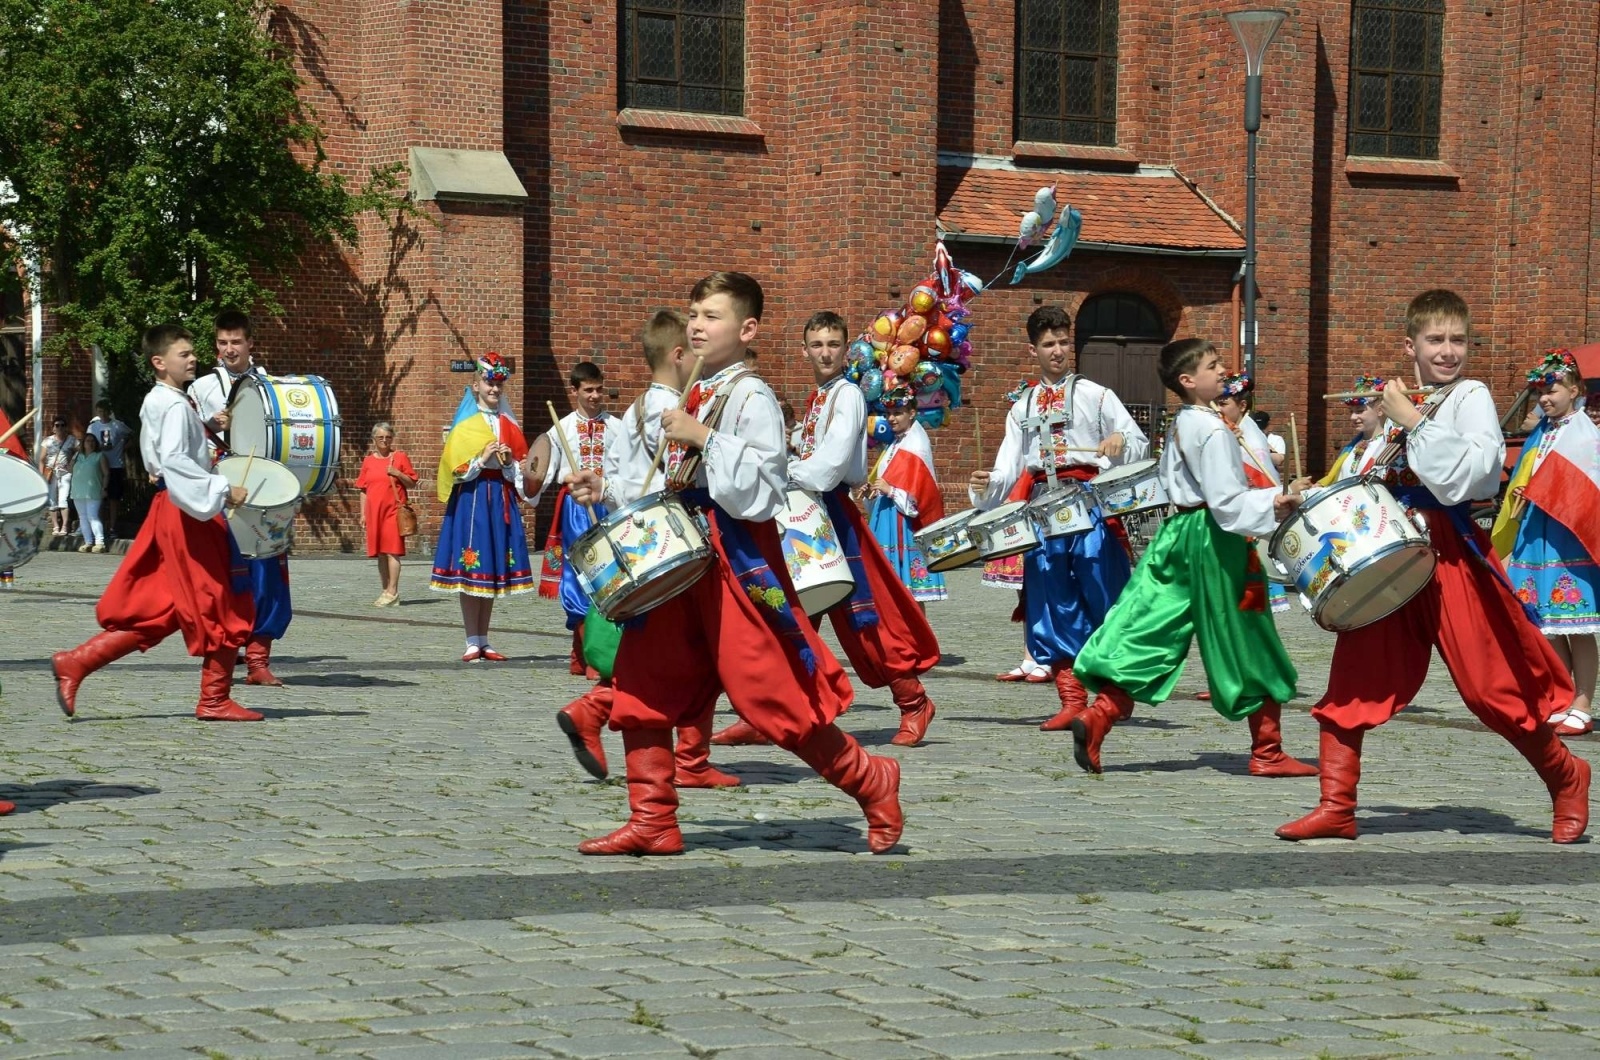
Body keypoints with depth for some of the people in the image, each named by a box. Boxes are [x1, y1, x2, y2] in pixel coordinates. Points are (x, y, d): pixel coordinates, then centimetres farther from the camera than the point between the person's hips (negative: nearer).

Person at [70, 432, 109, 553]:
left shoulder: (100, 456, 6)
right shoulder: (78, 456, 18)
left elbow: (106, 474, 2)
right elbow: (70, 469, 14)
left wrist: (104, 488, -7)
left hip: (92, 492, -6)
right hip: (78, 492, 6)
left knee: (93, 517, -14)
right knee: (83, 518, 7)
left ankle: (100, 542, -18)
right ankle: (88, 543, 12)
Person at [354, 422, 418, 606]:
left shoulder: (400, 457, 3)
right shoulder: (368, 461, 12)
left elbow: (412, 484, 3)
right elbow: (364, 489, 13)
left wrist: (397, 474, -13)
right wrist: (363, 513, 6)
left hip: (394, 510, -4)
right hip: (374, 512, 4)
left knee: (392, 550, -10)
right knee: (380, 552, 8)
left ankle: (392, 592, -12)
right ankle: (385, 591, 14)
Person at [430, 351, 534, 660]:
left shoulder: (508, 425, 13)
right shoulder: (465, 425, 1)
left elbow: (518, 471, 14)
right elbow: (457, 470, -4)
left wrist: (508, 462, -6)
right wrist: (482, 459, -15)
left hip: (501, 499, 4)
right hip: (472, 498, -4)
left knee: (493, 570, 5)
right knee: (471, 569, -6)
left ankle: (483, 641, 10)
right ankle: (472, 643, -2)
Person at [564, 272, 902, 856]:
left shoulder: (752, 397, -10)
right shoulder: (687, 398, 15)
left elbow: (758, 491, -21)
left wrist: (702, 437, -22)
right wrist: (607, 490, 11)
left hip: (737, 561, -8)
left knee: (773, 696, -5)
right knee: (644, 686, 3)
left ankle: (871, 782, 13)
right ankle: (652, 823, 10)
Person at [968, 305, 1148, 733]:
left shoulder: (1094, 395, 7)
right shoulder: (1022, 409, 19)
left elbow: (1139, 444, 1)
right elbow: (1007, 470, 13)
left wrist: (1122, 443, -22)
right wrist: (986, 489, -9)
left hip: (1090, 506, -4)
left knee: (1103, 596, -6)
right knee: (1052, 605, 0)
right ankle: (1071, 699, 3)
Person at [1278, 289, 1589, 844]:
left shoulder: (1471, 396, -4)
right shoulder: (1399, 402, 15)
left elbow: (1469, 476, -20)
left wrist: (1413, 422, -16)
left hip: (1451, 556, -6)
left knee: (1492, 685, -1)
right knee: (1352, 682, -1)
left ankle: (1566, 778, 21)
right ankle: (1336, 808, 4)